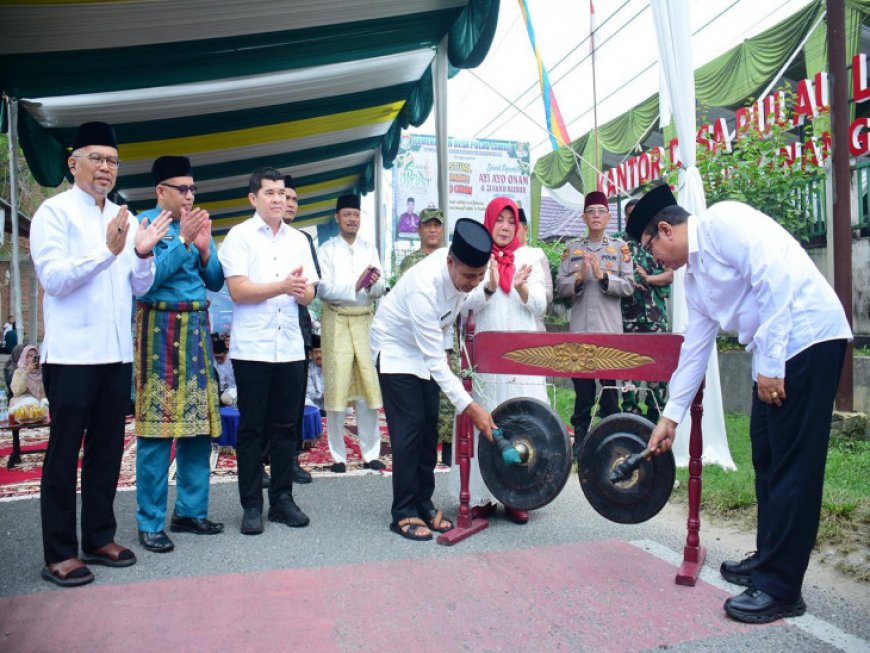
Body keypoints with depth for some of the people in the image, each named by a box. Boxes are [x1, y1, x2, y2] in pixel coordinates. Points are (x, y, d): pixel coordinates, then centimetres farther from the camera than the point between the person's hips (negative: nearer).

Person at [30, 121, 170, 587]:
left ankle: (99, 538, 26)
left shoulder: (125, 219, 13)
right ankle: (59, 553, 13)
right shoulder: (54, 212, -4)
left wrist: (143, 254, -7)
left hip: (117, 353, 6)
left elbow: (139, 287, 12)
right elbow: (53, 277, -15)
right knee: (64, 453, 3)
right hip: (72, 354, -6)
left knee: (107, 449, 13)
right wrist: (107, 250, -24)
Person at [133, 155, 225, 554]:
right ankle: (150, 523, 6)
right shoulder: (144, 223, -2)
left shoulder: (197, 224, 14)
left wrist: (204, 249, -5)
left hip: (197, 329, 6)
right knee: (156, 427, -4)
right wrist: (183, 241, -16)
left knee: (200, 424, 7)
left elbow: (216, 282, 11)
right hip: (159, 328, -6)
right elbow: (146, 278, -15)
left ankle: (190, 511, 19)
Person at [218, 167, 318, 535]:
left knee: (286, 426, 8)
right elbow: (237, 290, -10)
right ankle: (251, 506, 13)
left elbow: (308, 296, 8)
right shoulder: (239, 236, 1)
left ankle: (282, 499, 19)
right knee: (252, 428, 3)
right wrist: (283, 286, -14)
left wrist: (300, 289, -14)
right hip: (252, 348, -4)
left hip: (290, 347, 4)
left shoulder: (298, 240, 14)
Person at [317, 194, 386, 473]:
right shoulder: (327, 249, 3)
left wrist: (373, 284, -17)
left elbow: (380, 291, 6)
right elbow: (324, 289, -8)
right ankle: (338, 456, 8)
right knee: (337, 386, -3)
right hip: (336, 321, -3)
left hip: (365, 321, 3)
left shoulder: (369, 249, 12)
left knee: (369, 385, 0)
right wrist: (356, 286, -22)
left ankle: (371, 453, 10)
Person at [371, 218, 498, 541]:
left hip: (428, 347, 7)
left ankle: (424, 503, 15)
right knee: (408, 428, -11)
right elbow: (435, 359, -35)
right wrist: (469, 406, -37)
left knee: (429, 428, 6)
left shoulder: (463, 269, -17)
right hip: (397, 348, -7)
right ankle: (404, 513, -1)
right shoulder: (424, 287, -38)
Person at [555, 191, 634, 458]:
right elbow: (560, 286, 5)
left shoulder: (620, 247, 7)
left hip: (610, 331, -1)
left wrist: (602, 276, -15)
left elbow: (628, 287, -1)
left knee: (610, 387, 3)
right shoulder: (572, 248, 12)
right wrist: (579, 278, -13)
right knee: (582, 390, 6)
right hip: (579, 331, 1)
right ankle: (580, 439, 15)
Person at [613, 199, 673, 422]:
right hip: (627, 313, -1)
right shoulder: (618, 241, 10)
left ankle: (654, 415, 7)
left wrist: (648, 278, -11)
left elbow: (669, 275, 5)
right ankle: (630, 412, 7)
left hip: (656, 314, 1)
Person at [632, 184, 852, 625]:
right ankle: (768, 559, 29)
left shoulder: (721, 222, -9)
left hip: (806, 337, -9)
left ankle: (780, 589, 3)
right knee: (766, 457, 14)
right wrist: (670, 416, 21)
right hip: (772, 357, 9)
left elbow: (775, 279, -20)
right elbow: (695, 347, 20)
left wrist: (769, 362, -20)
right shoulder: (693, 275, 17)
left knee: (792, 465, -5)